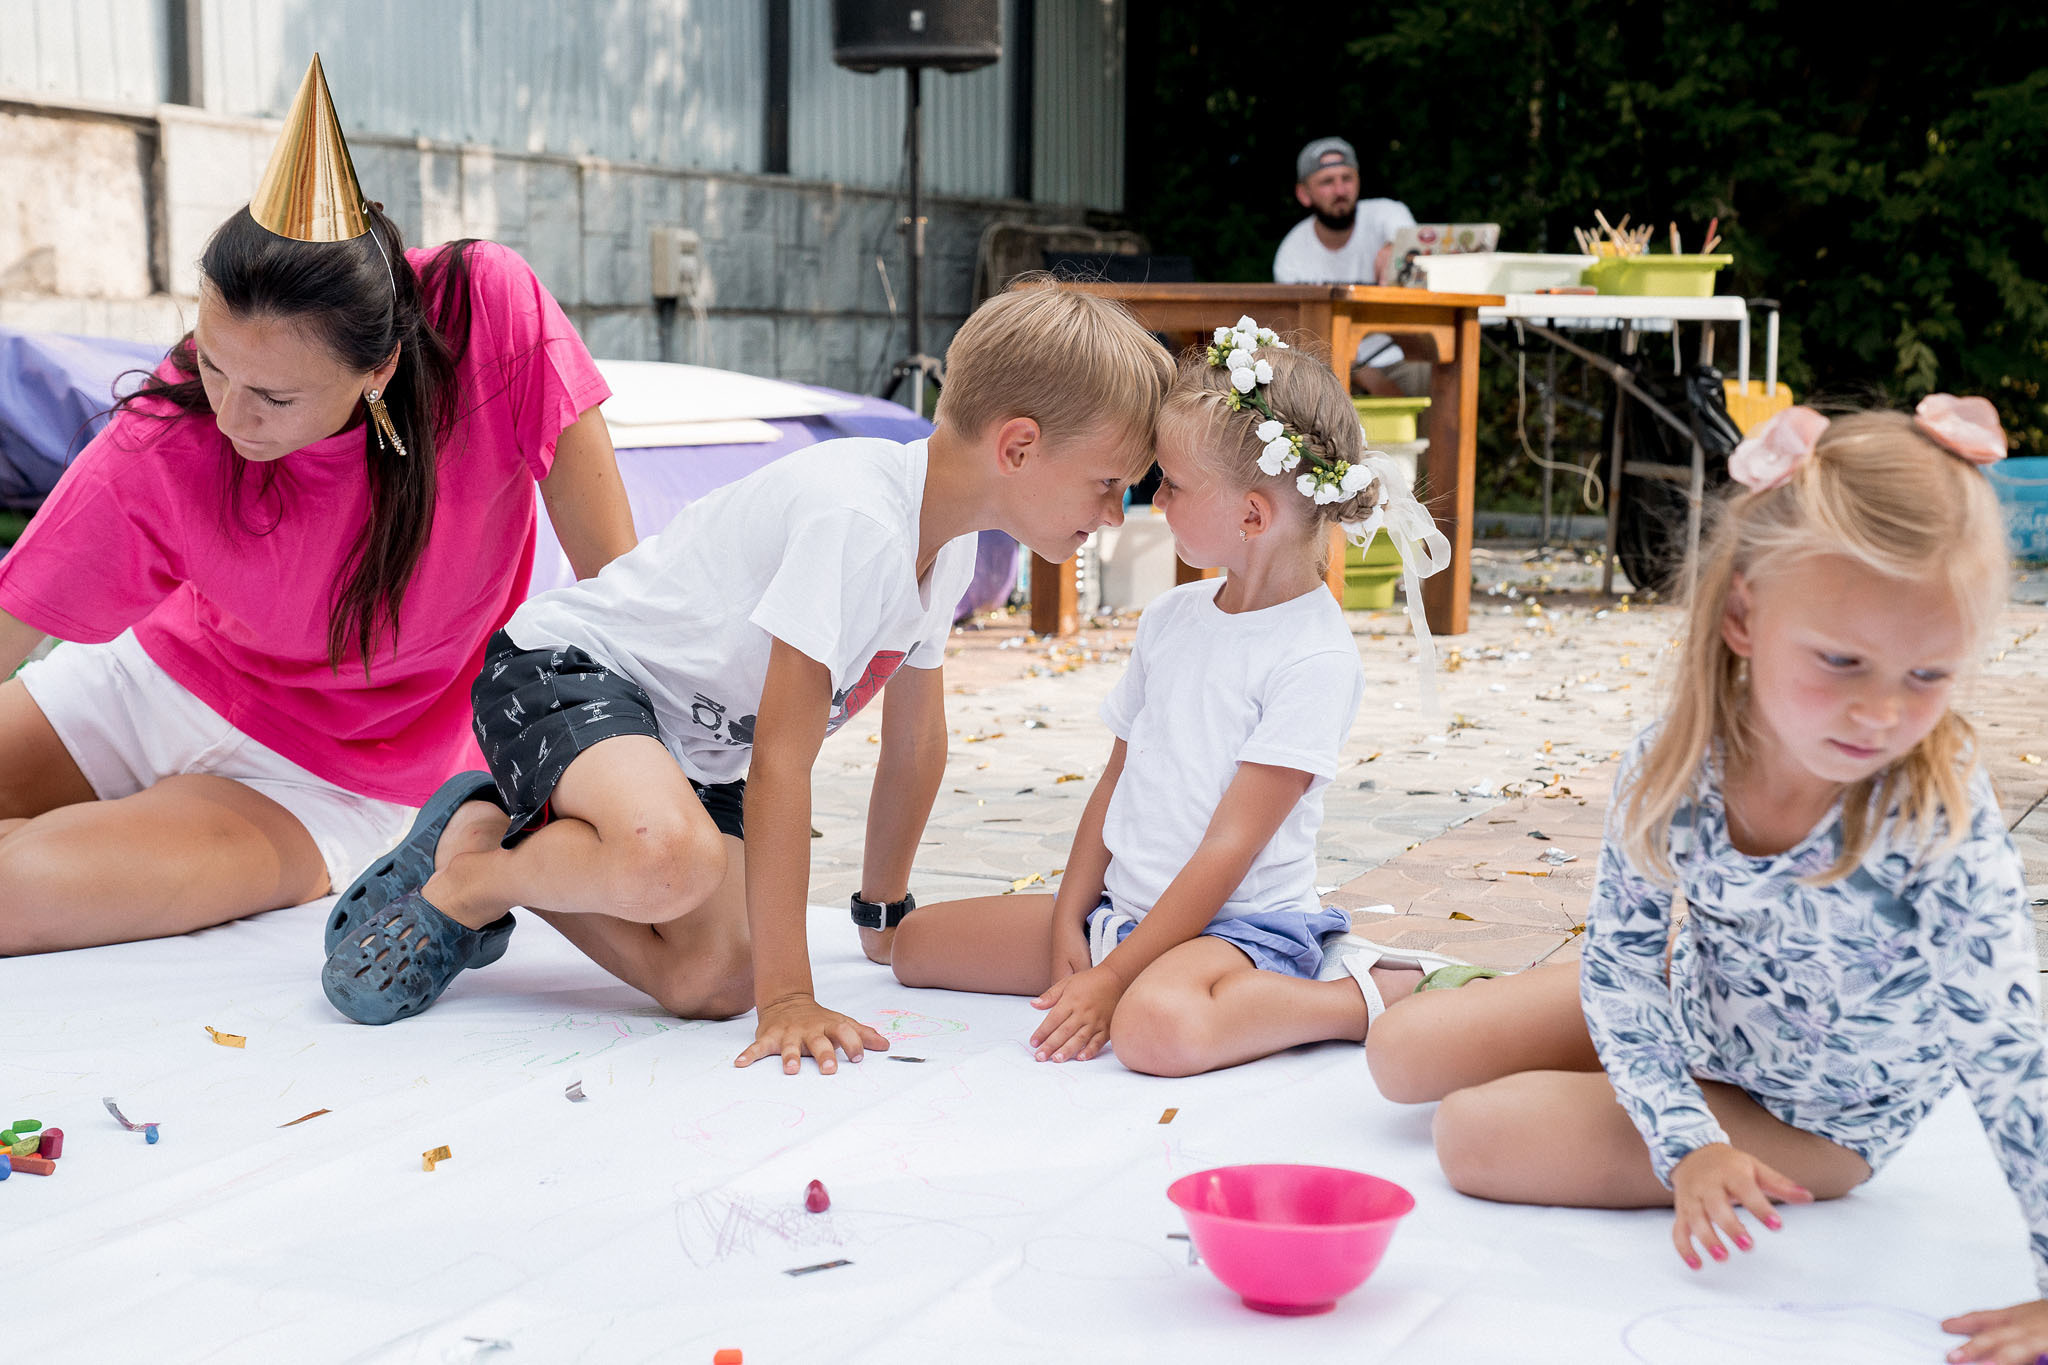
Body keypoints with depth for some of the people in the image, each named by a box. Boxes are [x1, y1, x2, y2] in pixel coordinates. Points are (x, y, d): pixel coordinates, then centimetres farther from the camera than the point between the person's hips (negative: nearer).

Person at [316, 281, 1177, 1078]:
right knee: (675, 860, -39)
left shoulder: (949, 537, 0)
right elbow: (781, 761, -30)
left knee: (713, 983, -11)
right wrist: (788, 998, -30)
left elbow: (917, 735, 14)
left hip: (695, 743, 9)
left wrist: (885, 915, 22)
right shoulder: (854, 519, -30)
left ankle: (519, 846, 11)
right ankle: (461, 885, -9)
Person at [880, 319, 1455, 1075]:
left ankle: (1367, 995, -14)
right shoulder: (1171, 617, 8)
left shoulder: (1313, 657, -17)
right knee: (914, 941, 6)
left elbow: (1228, 848, -19)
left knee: (1156, 1026, -41)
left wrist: (1111, 979, -19)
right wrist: (1069, 924, 5)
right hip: (1122, 908, 8)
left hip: (1242, 923, -8)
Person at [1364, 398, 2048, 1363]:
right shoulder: (1675, 766, -26)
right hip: (1693, 1009, 4)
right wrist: (1685, 1140, -25)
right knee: (1402, 1055, 6)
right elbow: (1620, 961, -15)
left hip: (1813, 1116, -4)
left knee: (1477, 1135, -15)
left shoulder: (1942, 827, -38)